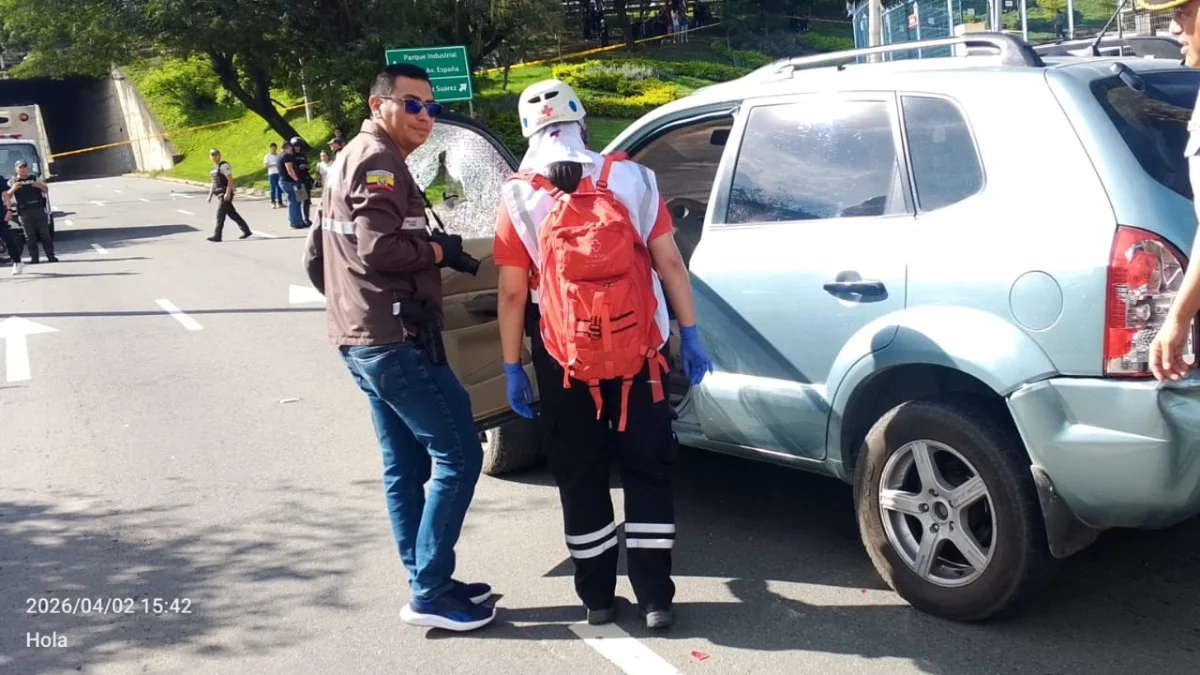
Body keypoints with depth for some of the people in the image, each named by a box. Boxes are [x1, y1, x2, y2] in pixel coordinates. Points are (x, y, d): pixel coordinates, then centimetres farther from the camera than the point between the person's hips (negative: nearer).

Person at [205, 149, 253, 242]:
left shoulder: (224, 166, -10)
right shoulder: (214, 168, 18)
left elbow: (230, 180, -17)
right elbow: (214, 183, 24)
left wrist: (227, 193, -23)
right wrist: (210, 196, 20)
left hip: (225, 194, -9)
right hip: (220, 194, 9)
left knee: (220, 214, -9)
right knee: (232, 214, 10)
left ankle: (217, 236, -7)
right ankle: (246, 231, 15)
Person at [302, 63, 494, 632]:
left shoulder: (348, 161, 22)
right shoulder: (378, 161, -10)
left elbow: (315, 257, 24)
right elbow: (379, 247, -24)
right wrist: (440, 250, -9)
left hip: (364, 339, 11)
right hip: (396, 340, -11)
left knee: (405, 465, 13)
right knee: (458, 453, -8)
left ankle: (427, 583, 20)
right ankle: (430, 593, -4)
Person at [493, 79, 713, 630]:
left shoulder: (519, 200, -3)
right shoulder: (632, 180, 0)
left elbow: (512, 295, -5)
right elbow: (670, 264, 0)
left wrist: (512, 368, 3)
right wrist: (690, 334, 7)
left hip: (563, 362, -1)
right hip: (637, 354, 1)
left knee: (580, 478, 13)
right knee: (647, 472, 11)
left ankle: (597, 596, 21)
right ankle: (655, 598, 13)